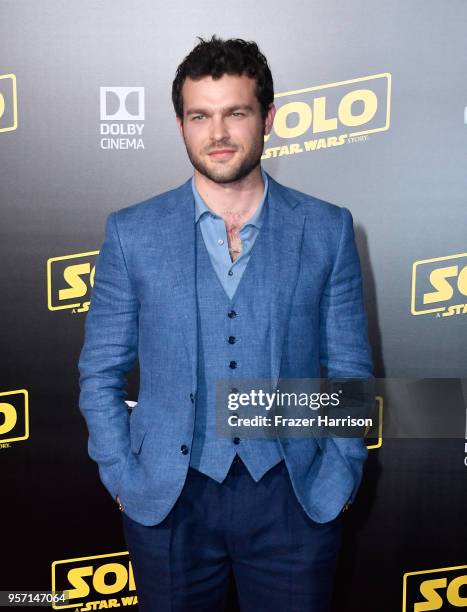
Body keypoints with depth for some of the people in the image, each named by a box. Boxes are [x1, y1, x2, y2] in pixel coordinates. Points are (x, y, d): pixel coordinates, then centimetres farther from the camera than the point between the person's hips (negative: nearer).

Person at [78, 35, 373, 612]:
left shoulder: (326, 229, -1)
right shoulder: (132, 233, -2)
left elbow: (348, 367, 4)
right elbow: (100, 371, 3)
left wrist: (341, 476, -2)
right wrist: (123, 477, -2)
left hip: (294, 498, 1)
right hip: (169, 499, 0)